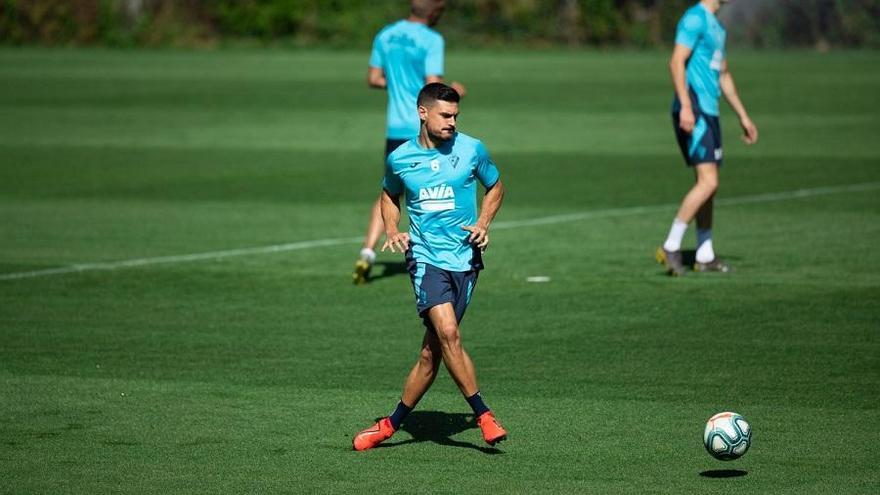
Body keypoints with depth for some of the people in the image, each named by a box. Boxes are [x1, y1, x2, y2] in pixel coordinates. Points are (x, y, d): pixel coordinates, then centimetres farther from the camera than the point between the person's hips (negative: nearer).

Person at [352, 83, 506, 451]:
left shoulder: (471, 149, 2)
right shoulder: (400, 158, 4)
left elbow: (495, 187, 18)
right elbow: (390, 195, 23)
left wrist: (483, 223, 1)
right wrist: (392, 230, 5)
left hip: (464, 259, 1)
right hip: (426, 258, -1)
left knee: (432, 352, 0)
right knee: (448, 333, -24)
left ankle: (391, 425, 14)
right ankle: (483, 415, -14)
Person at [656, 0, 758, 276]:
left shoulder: (716, 27, 21)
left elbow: (723, 76, 29)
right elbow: (677, 62, -19)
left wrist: (743, 116, 30)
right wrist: (686, 106, -28)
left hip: (709, 113, 10)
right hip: (693, 112, -10)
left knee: (708, 185, 11)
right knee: (708, 182, -17)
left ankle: (705, 257, 16)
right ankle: (671, 247, -14)